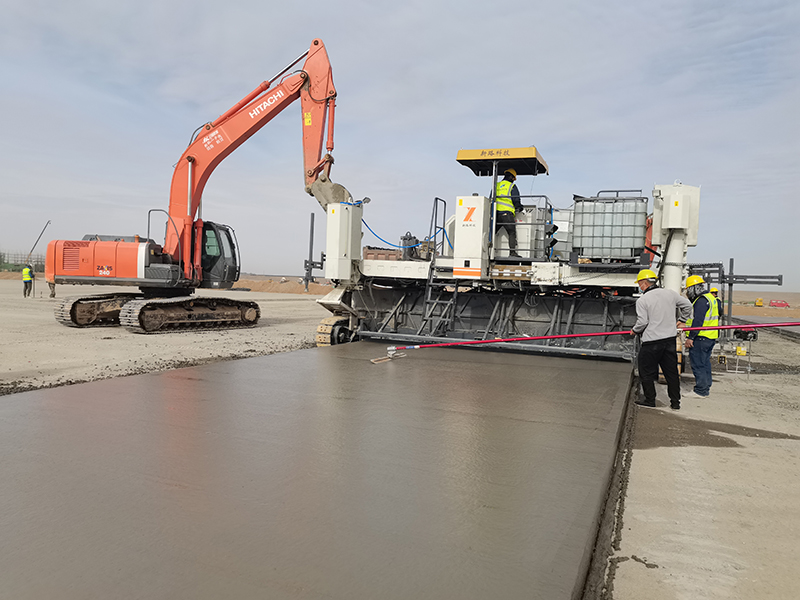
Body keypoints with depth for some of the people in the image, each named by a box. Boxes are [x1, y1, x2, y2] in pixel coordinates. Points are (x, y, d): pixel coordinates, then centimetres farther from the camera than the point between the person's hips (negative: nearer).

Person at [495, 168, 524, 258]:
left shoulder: (496, 186, 18)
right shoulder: (512, 186, 2)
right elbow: (516, 200, -3)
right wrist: (519, 207, 14)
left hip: (495, 213, 5)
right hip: (506, 213, -5)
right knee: (512, 233, -2)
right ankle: (512, 251, -11)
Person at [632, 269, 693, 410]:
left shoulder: (642, 300, -10)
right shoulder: (670, 293, 5)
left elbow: (642, 322, -13)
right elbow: (687, 305, 15)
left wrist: (635, 331, 6)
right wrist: (681, 321, 27)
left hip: (651, 342, -5)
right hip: (670, 339, 5)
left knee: (647, 372, 9)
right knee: (672, 372, 13)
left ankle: (650, 400, 16)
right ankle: (675, 402, 18)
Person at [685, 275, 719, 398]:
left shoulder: (701, 300, -17)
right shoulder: (710, 298, 17)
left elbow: (698, 321, -23)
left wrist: (690, 337, -21)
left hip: (701, 337, -11)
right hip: (710, 337, 11)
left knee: (697, 363, -6)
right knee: (705, 361, 19)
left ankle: (701, 391, -3)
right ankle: (706, 386, 30)